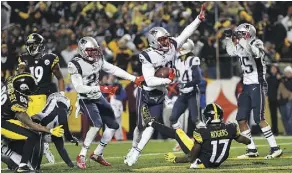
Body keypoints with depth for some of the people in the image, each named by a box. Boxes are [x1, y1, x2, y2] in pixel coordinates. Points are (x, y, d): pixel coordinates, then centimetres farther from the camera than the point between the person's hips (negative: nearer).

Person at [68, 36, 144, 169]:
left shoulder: (98, 60, -1)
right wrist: (100, 88, -30)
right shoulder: (76, 65, -19)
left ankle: (97, 154, 20)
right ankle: (81, 156, -16)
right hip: (86, 100, -8)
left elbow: (114, 70, 6)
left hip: (99, 98, 8)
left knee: (113, 125, 6)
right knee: (97, 124, -26)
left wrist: (134, 79, 2)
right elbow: (79, 88, -24)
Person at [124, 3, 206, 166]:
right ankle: (134, 148, 27)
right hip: (146, 94, -4)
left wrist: (199, 18, -15)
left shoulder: (171, 47, -7)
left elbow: (186, 33, -7)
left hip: (159, 96, 4)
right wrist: (167, 80, -32)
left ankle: (136, 153, 0)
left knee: (151, 126, -5)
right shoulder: (148, 56, -22)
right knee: (141, 125, 5)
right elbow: (149, 81, -27)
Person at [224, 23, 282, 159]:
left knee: (259, 119, -12)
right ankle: (252, 150, 11)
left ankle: (275, 148, -8)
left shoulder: (256, 44, -11)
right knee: (241, 119, 4)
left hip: (257, 85, -8)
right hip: (247, 86, 8)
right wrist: (228, 38, 17)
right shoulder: (241, 48, 9)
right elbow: (231, 52, 30)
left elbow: (254, 53, -34)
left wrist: (241, 40, -34)